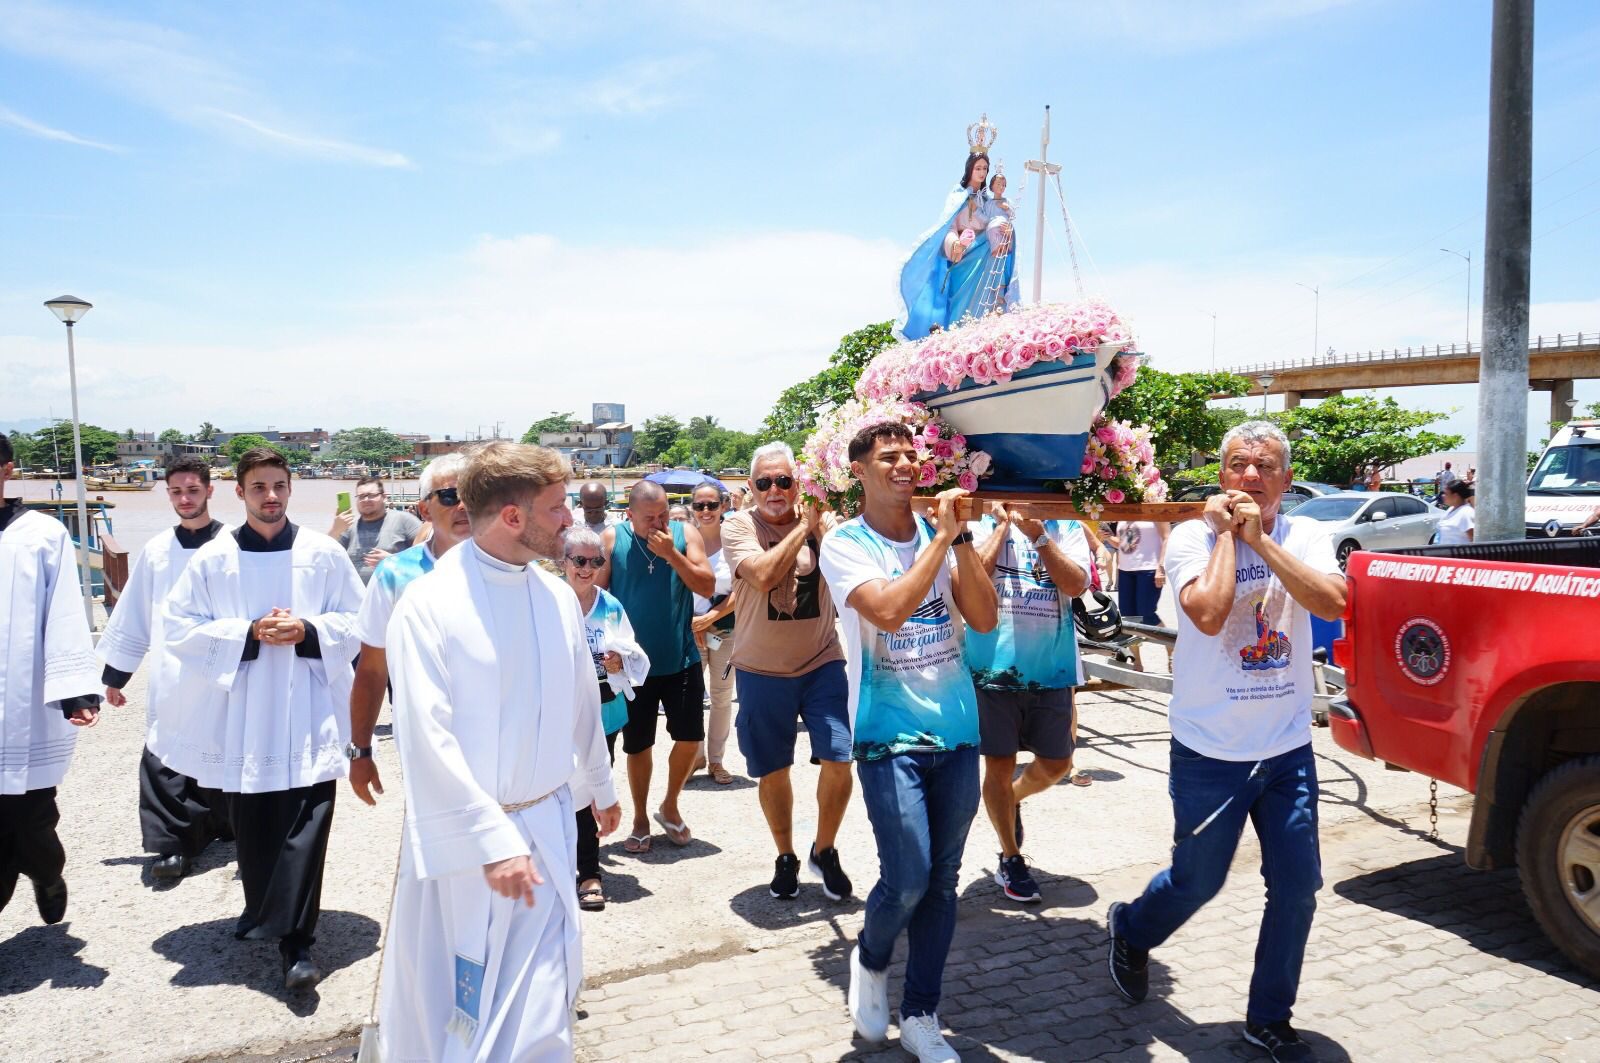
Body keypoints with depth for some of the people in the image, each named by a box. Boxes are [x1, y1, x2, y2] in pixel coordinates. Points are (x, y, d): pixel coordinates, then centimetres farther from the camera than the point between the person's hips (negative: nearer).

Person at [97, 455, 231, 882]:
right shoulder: (156, 550, 6)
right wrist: (113, 674, 13)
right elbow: (131, 617, 12)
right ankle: (175, 844, 8)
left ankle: (230, 824, 30)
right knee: (166, 761, -1)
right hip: (170, 679, 2)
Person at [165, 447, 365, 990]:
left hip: (309, 712, -1)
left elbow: (357, 621, 5)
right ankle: (266, 914, 34)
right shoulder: (212, 559, 3)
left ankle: (296, 942, -1)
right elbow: (180, 628, 3)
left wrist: (307, 632, -13)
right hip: (241, 716, 2)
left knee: (305, 823, -6)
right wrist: (248, 634, -11)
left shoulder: (324, 553, 2)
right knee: (252, 825, 9)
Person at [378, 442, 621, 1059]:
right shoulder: (429, 605, -14)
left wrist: (600, 787, 24)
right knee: (443, 1011, 8)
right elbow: (428, 740, -18)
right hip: (463, 837, -4)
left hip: (547, 829, 4)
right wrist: (493, 840, -20)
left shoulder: (558, 597, 2)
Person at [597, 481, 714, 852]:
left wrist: (672, 553, -21)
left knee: (691, 737, 4)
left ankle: (669, 806, 29)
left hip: (681, 659, 1)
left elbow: (707, 587, -11)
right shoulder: (612, 539, -6)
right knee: (637, 745, 9)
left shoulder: (685, 534, -3)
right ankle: (640, 819, 28)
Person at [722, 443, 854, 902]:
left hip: (822, 663, 1)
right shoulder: (739, 526, -7)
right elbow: (763, 576, -25)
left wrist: (827, 519, -27)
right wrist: (803, 527, -20)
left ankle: (824, 851, 23)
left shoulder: (823, 520, -2)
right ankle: (785, 857, 34)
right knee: (771, 771, 11)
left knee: (839, 760, -4)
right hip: (761, 670, -1)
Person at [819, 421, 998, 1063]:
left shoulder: (942, 536, 6)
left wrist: (961, 537, -10)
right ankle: (869, 960, 25)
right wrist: (942, 538, -17)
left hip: (957, 732, 5)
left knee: (942, 882, 10)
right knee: (907, 880, -9)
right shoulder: (846, 545, -7)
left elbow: (985, 619, -3)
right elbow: (889, 610, -23)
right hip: (889, 736, -4)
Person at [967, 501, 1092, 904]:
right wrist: (1004, 524, -13)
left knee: (1057, 764, 13)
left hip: (1050, 669, 2)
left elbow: (1076, 585, -13)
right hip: (993, 667, -2)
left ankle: (1013, 798, 44)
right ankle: (1010, 859, 24)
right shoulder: (983, 521, -1)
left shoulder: (1066, 526, 3)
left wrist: (1037, 535, -20)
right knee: (999, 765, 7)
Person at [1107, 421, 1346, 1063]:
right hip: (1210, 752, -3)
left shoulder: (1304, 538, -1)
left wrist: (1260, 539, -20)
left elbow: (1333, 604, -19)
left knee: (1297, 887, 6)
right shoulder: (1193, 537, -10)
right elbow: (1209, 612, -28)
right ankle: (1130, 931, 42)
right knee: (1197, 883, 11)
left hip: (1288, 750, 3)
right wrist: (1227, 532, -18)